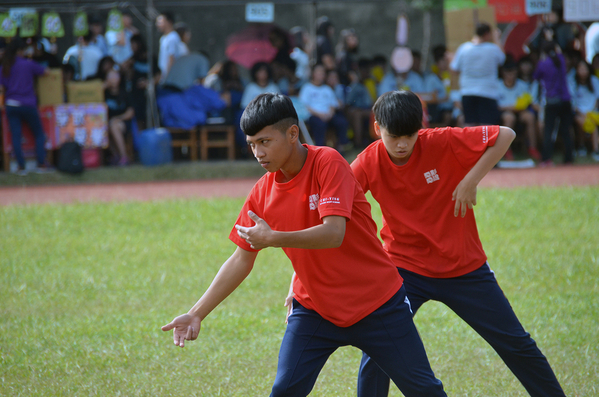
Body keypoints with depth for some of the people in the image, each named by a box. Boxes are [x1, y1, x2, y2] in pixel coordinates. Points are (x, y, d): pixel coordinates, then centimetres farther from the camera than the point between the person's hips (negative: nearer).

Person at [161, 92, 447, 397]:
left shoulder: (328, 163, -18)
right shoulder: (262, 192, -3)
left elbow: (334, 234, -29)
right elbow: (242, 260, 4)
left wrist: (272, 239, -39)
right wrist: (197, 314, -3)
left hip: (376, 303, -4)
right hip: (315, 309, 4)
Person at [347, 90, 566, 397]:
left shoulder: (443, 143, -18)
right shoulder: (369, 163, -14)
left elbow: (505, 135, -15)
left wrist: (471, 180, -22)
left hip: (464, 268, 0)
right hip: (404, 268, 0)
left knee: (516, 345, 7)